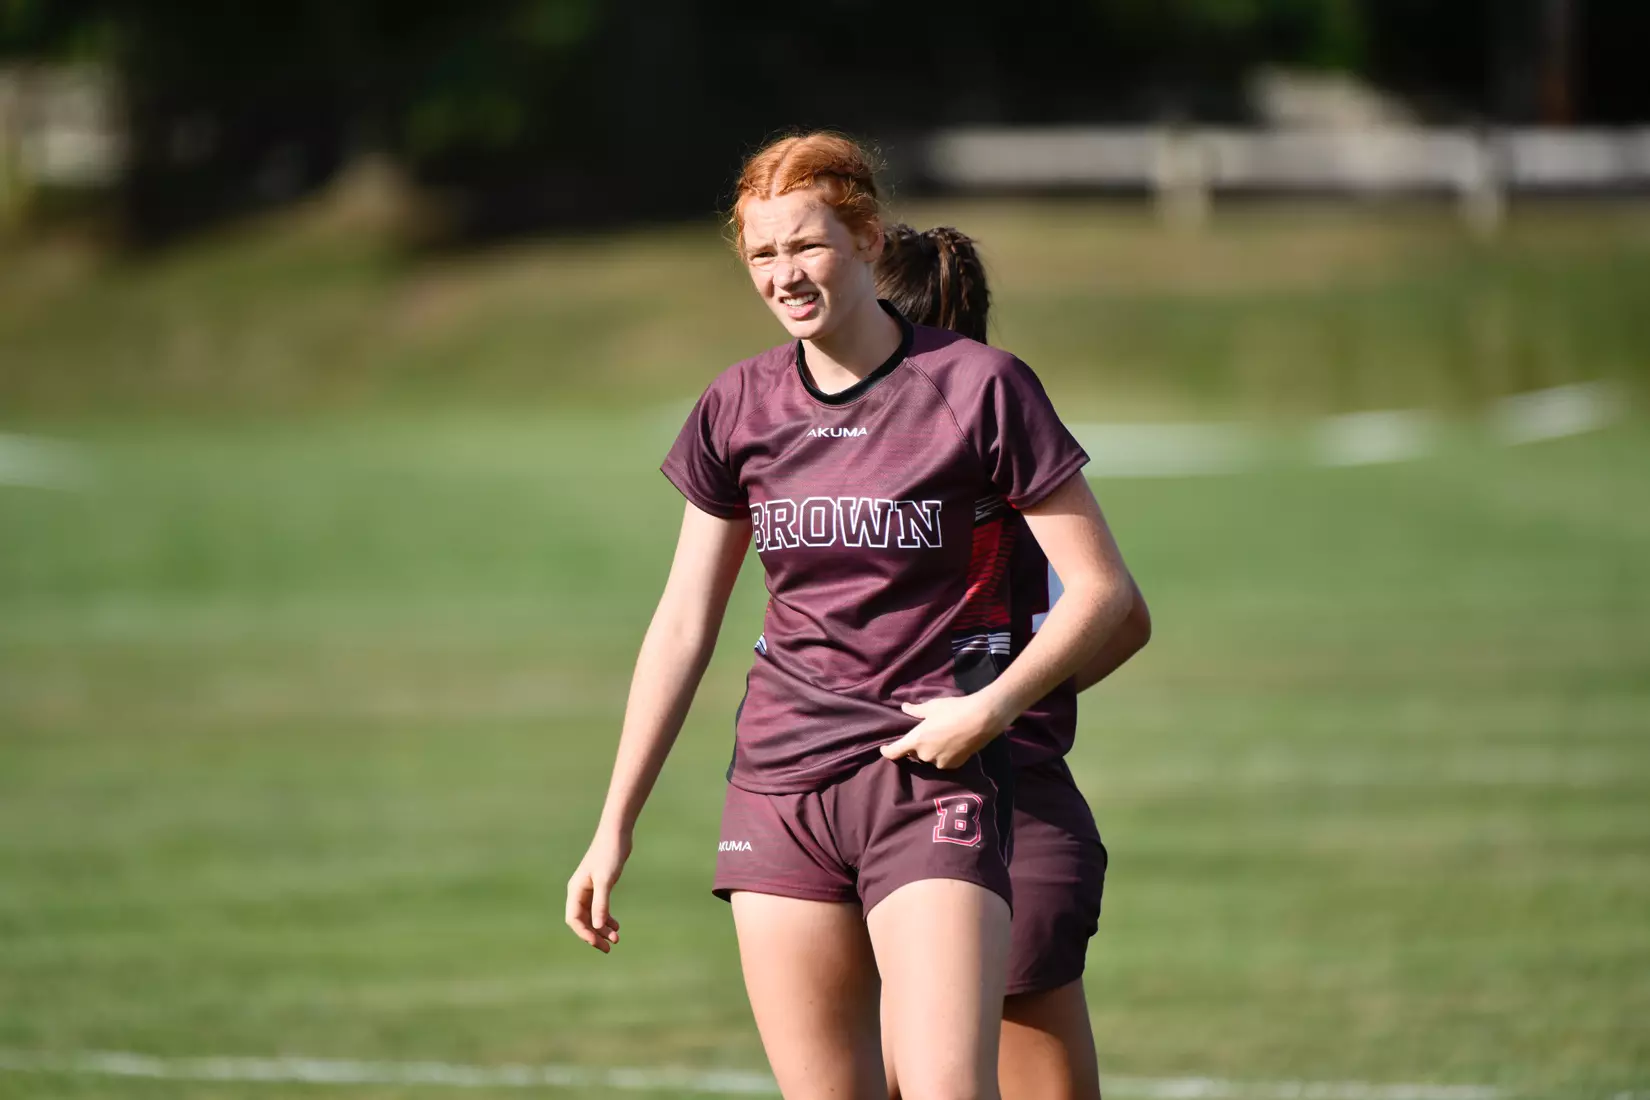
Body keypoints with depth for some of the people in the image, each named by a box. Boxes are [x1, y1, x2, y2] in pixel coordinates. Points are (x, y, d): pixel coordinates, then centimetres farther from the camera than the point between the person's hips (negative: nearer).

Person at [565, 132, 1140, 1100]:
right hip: (779, 784, 4)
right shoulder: (739, 410, 7)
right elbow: (683, 626, 13)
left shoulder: (978, 386, -6)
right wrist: (615, 827, 12)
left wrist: (989, 708, -16)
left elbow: (1102, 588, -3)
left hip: (934, 779, -4)